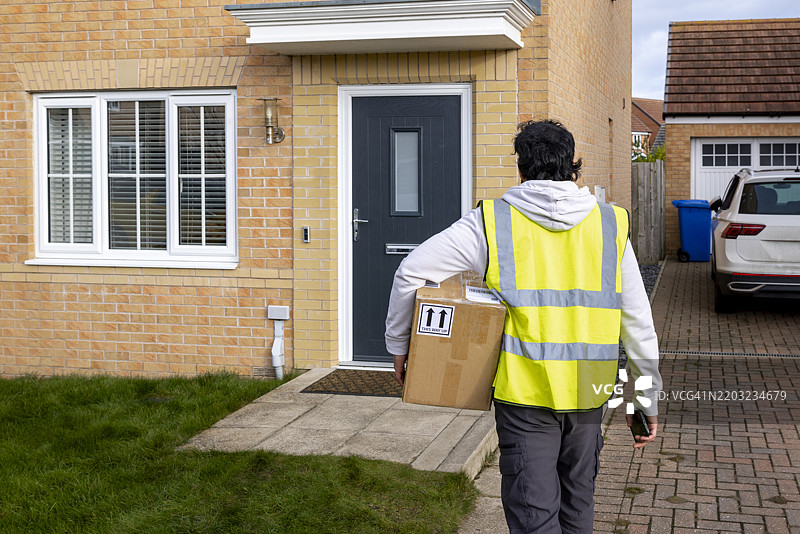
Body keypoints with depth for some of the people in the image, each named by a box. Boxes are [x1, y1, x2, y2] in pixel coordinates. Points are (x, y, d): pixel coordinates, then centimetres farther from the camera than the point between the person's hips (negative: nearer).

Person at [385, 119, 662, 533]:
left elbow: (412, 272, -4)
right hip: (587, 393, 3)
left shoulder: (492, 222, -4)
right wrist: (648, 401, 14)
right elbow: (638, 324, 5)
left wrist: (399, 343, 11)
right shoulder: (610, 225, 3)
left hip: (523, 392, -3)